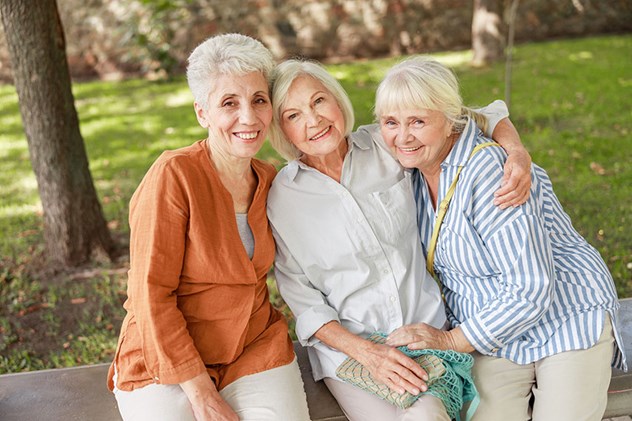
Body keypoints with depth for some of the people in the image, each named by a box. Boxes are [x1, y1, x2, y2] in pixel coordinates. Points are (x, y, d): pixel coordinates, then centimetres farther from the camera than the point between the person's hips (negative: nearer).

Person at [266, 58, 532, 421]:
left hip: (426, 330, 2)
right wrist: (366, 352, -14)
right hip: (346, 347, -1)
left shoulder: (386, 144, -3)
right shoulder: (281, 198, -6)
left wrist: (519, 155, -11)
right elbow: (302, 299, -3)